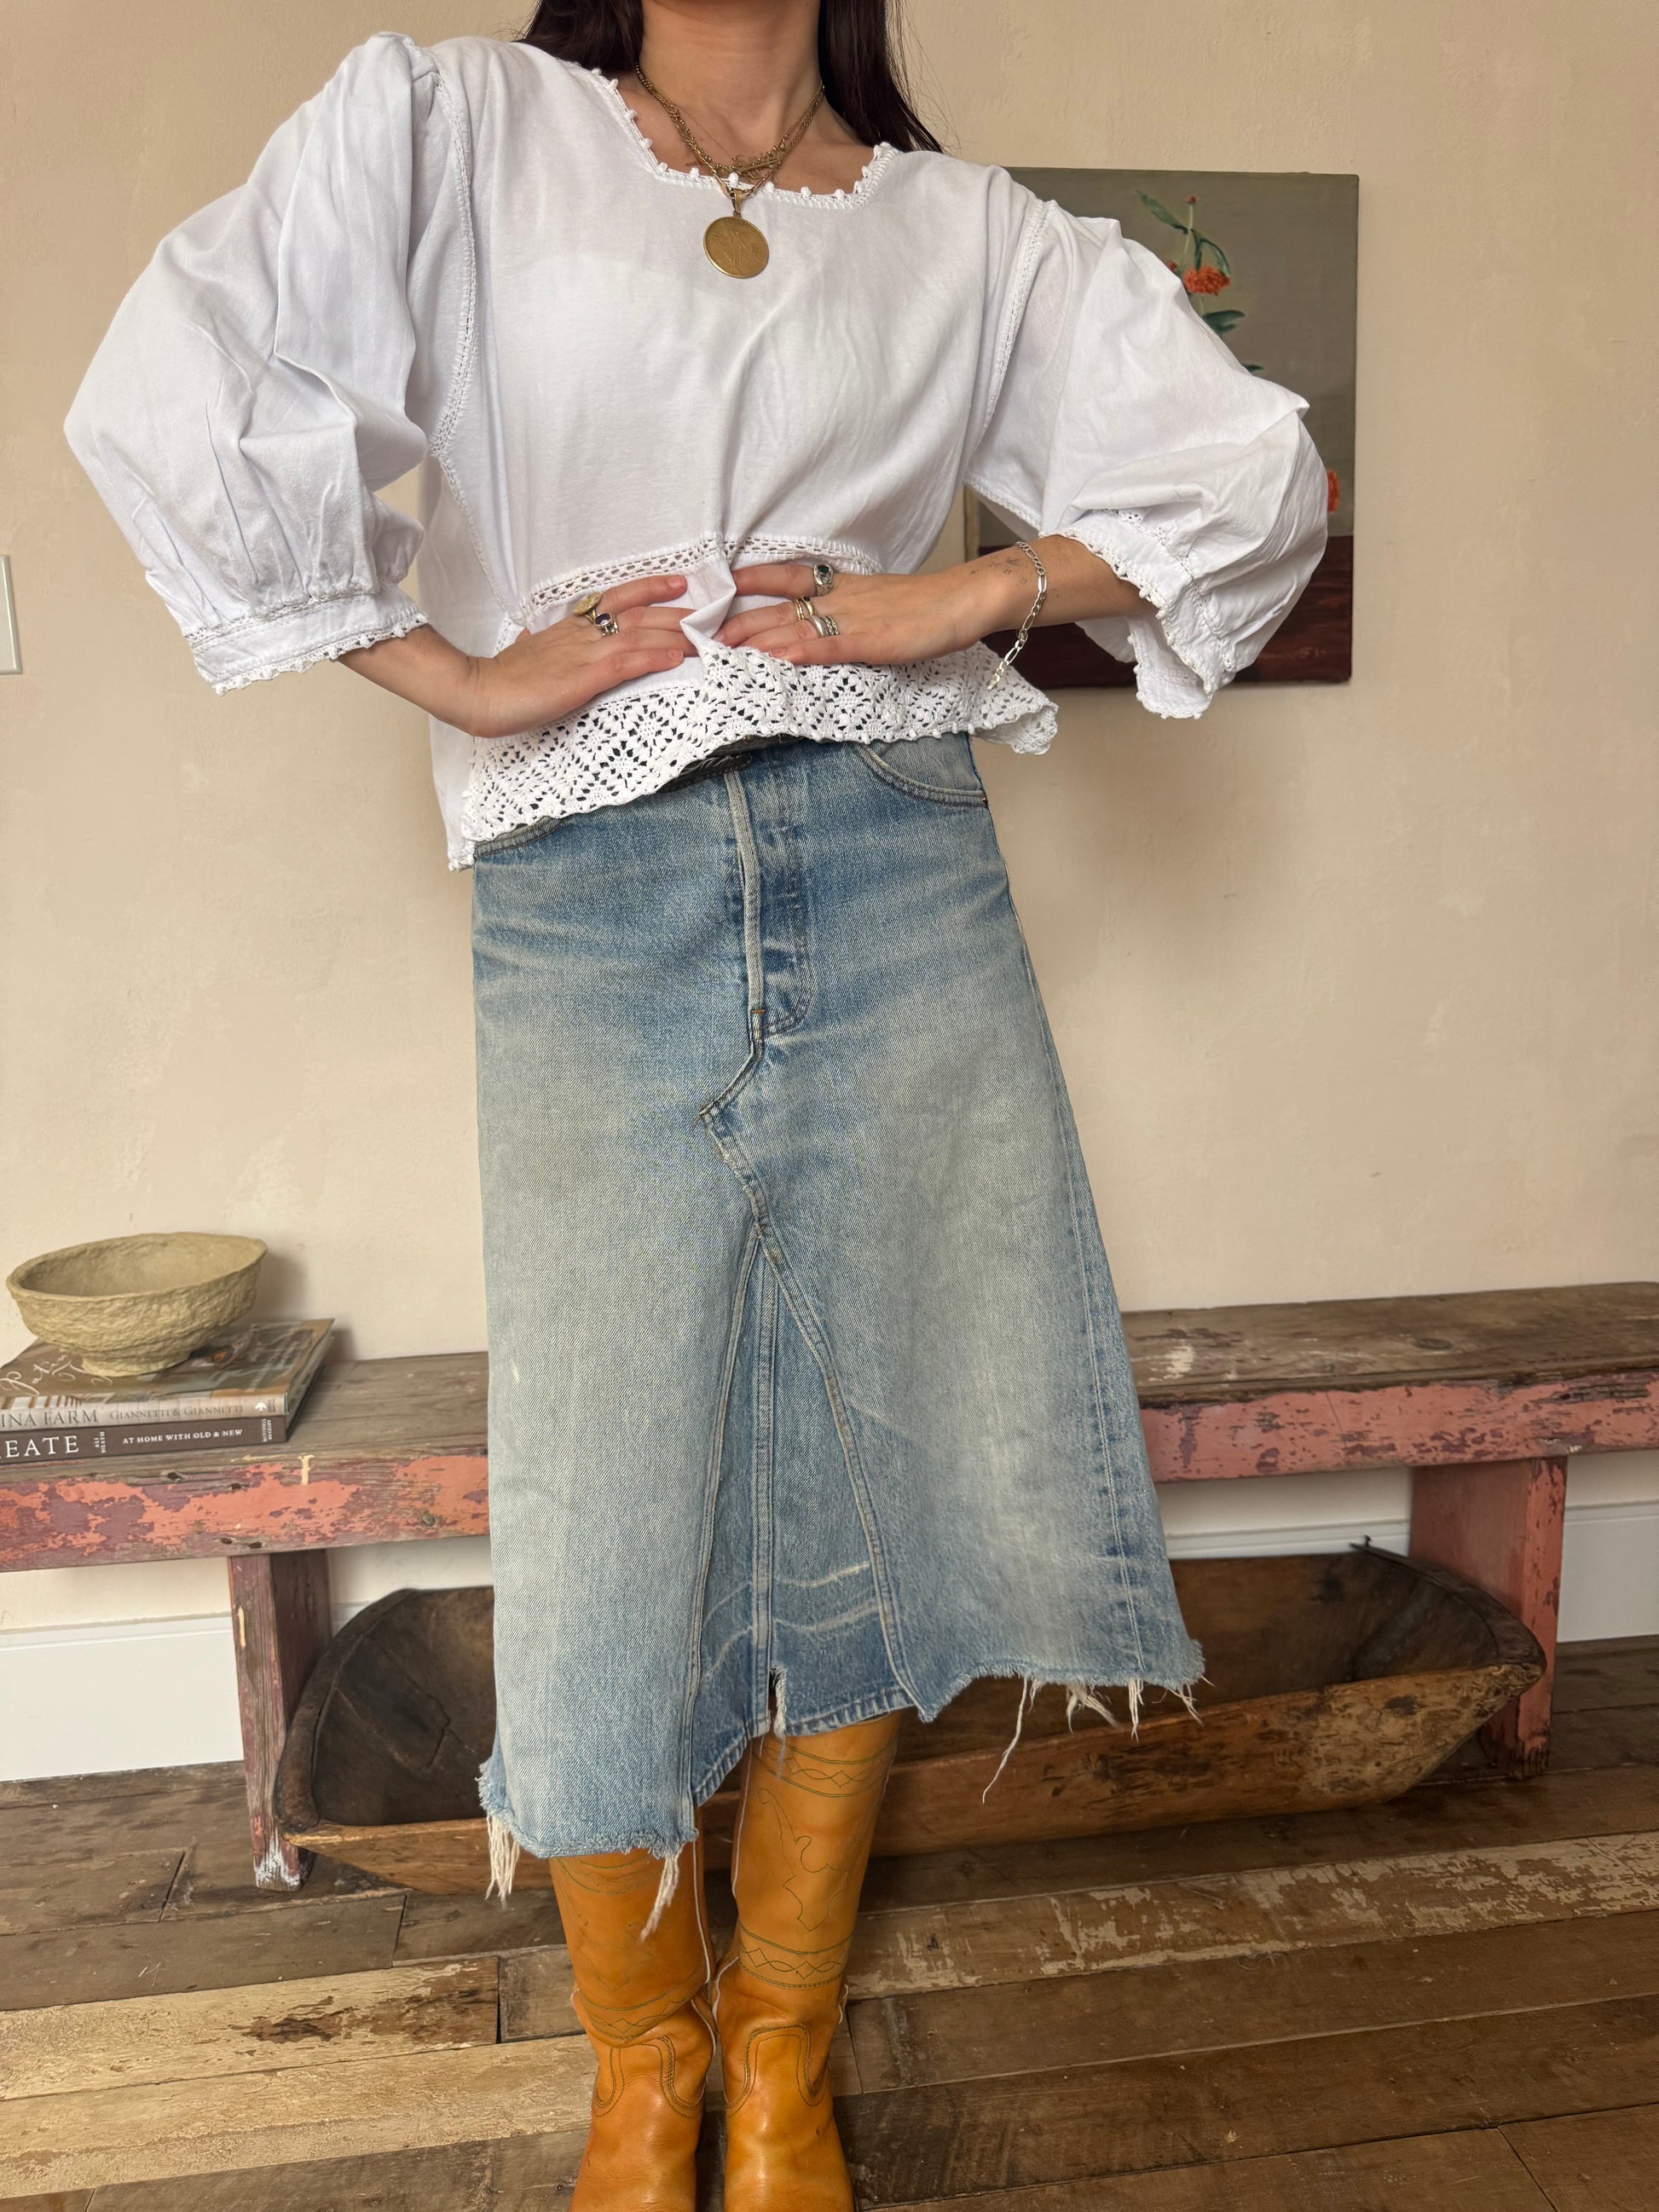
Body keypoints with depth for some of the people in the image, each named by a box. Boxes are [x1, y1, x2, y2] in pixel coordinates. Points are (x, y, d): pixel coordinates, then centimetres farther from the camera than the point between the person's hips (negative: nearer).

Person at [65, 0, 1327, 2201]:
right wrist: (462, 673, -6)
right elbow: (173, 392, -3)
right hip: (588, 914, -1)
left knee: (870, 1475, 6)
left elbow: (1256, 464, 13)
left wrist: (961, 595, 0)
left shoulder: (971, 233, 15)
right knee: (607, 1510, 1)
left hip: (899, 887, 2)